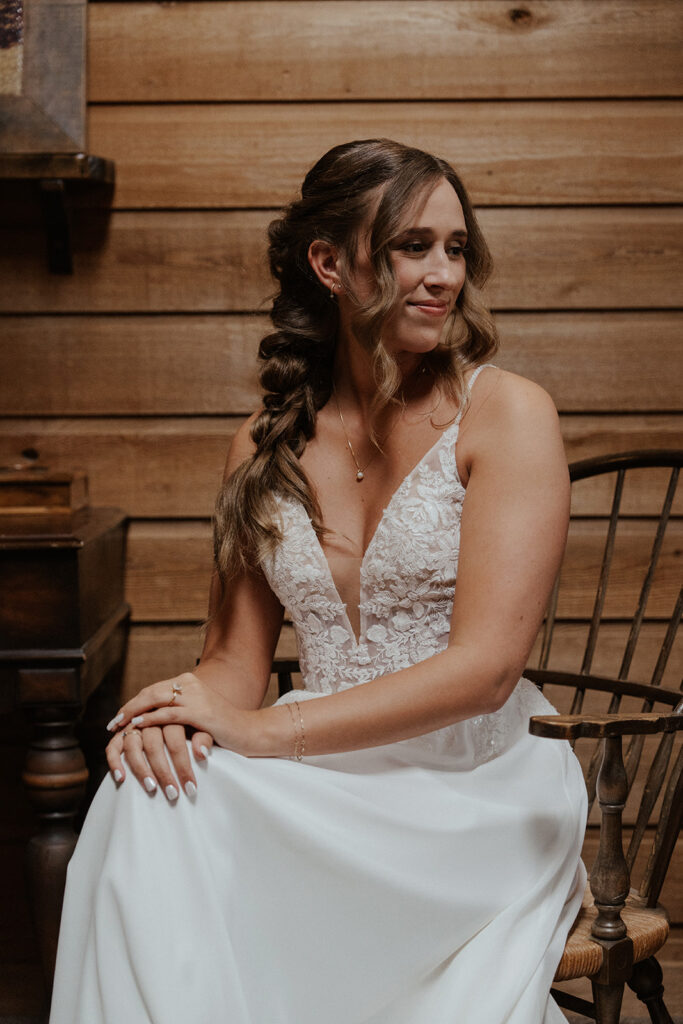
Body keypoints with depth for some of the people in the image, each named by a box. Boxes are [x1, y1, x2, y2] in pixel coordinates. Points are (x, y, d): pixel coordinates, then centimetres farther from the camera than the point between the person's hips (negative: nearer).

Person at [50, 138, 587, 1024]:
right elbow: (235, 660, 11)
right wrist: (175, 715, -14)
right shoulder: (265, 448, 8)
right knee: (152, 800, -26)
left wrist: (264, 729, -17)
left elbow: (484, 667, -13)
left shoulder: (506, 412, -5)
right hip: (326, 791, 4)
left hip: (474, 788, -3)